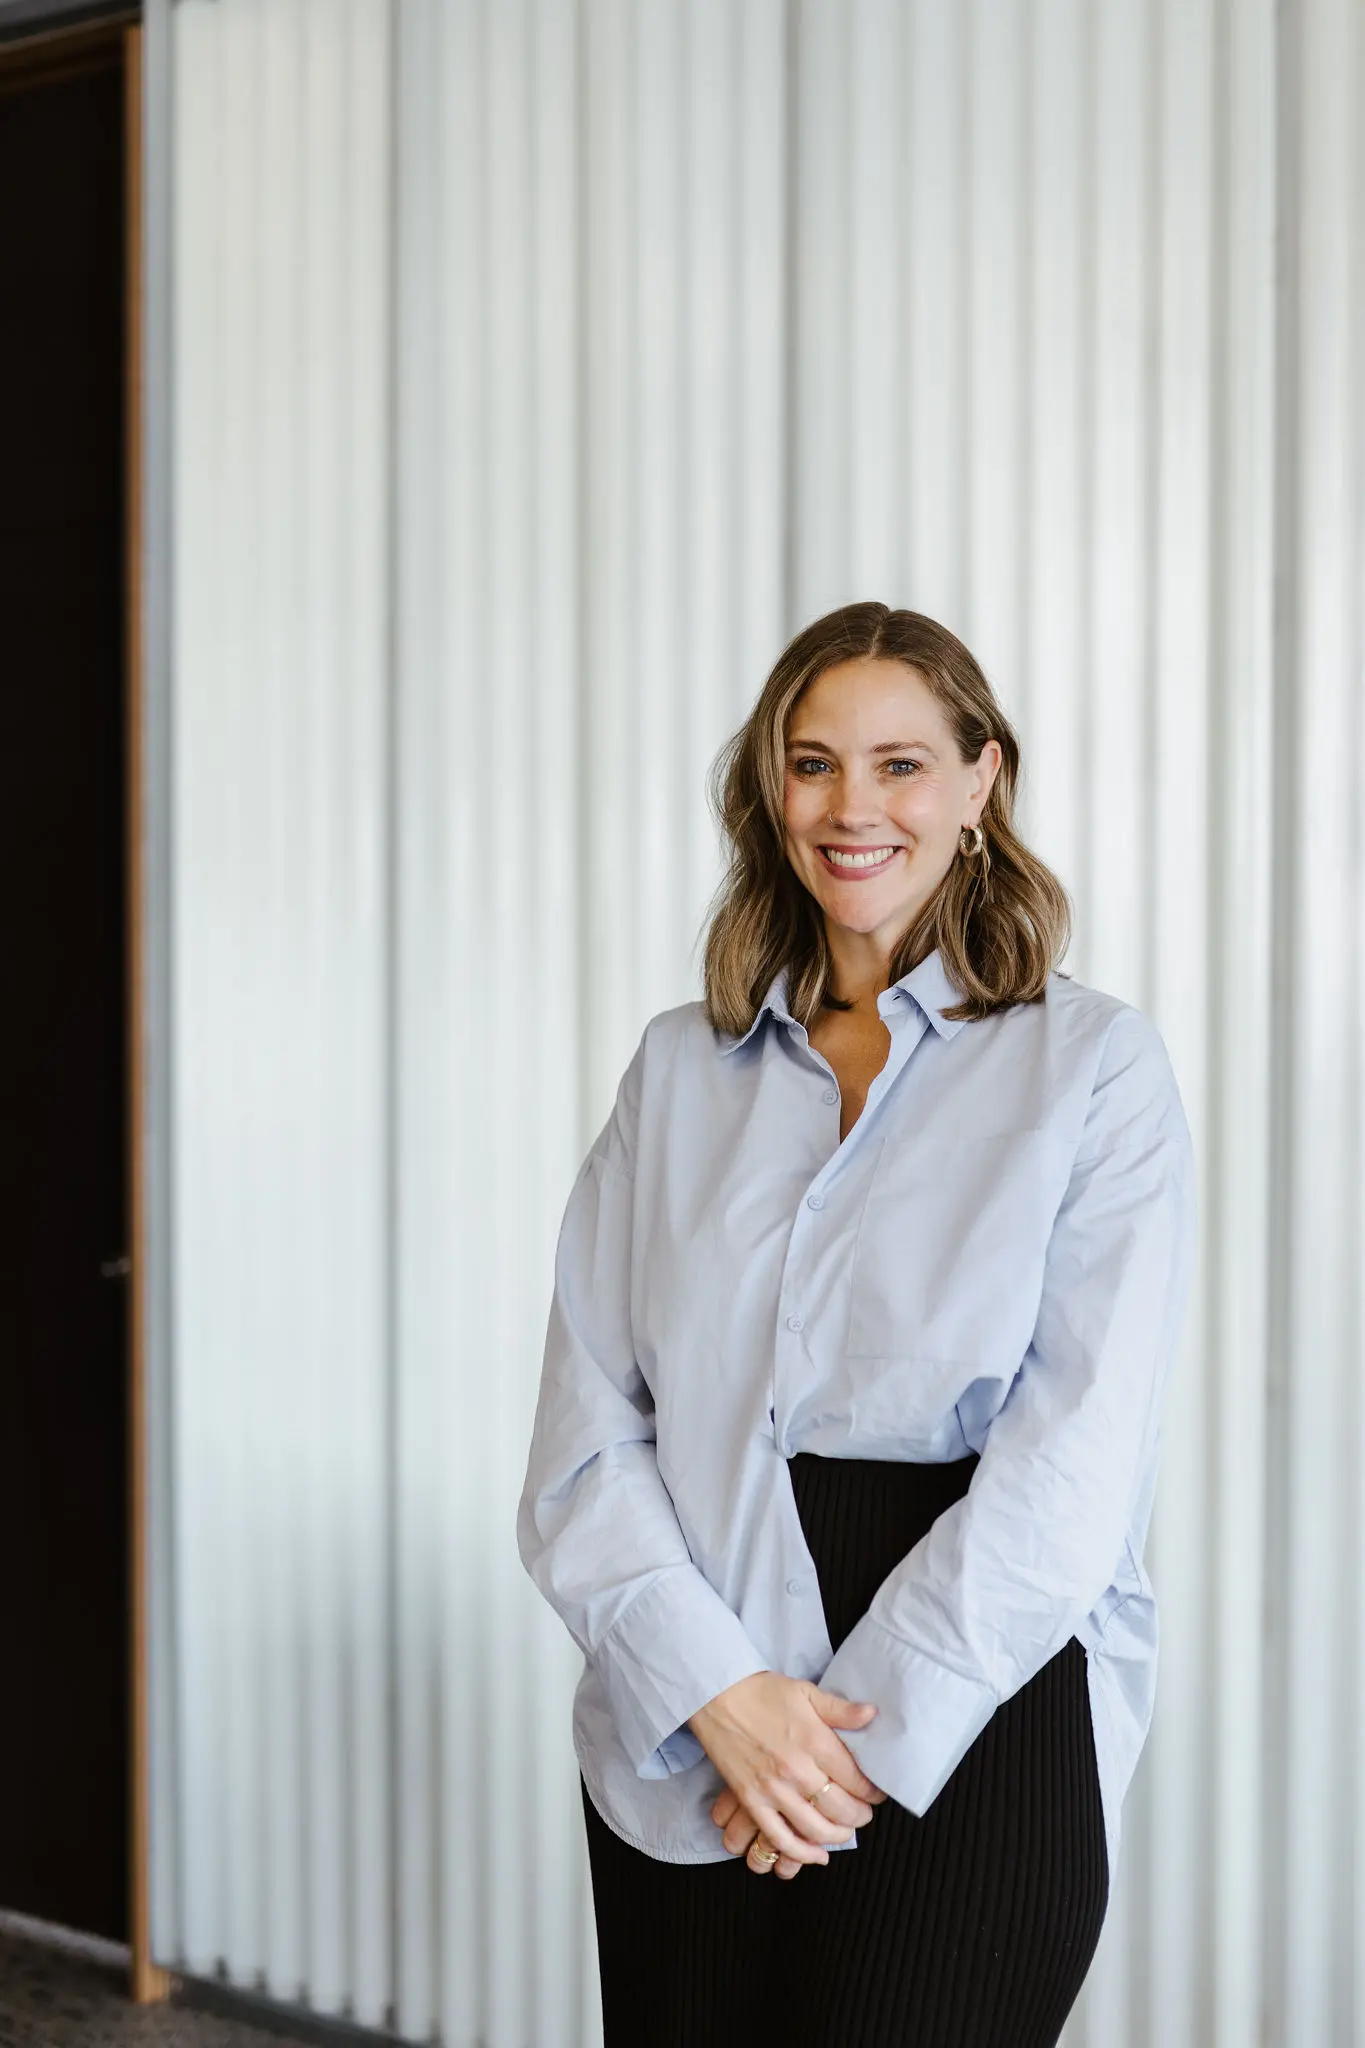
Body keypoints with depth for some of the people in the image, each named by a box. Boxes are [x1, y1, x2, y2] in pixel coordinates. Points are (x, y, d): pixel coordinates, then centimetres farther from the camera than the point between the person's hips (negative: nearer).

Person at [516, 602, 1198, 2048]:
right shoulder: (680, 1072, 9)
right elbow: (583, 1438, 2)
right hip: (684, 1745, 3)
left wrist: (867, 1726, -12)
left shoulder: (1094, 1066, -1)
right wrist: (716, 1688, -11)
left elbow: (1073, 1467, -8)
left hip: (969, 1723, -3)